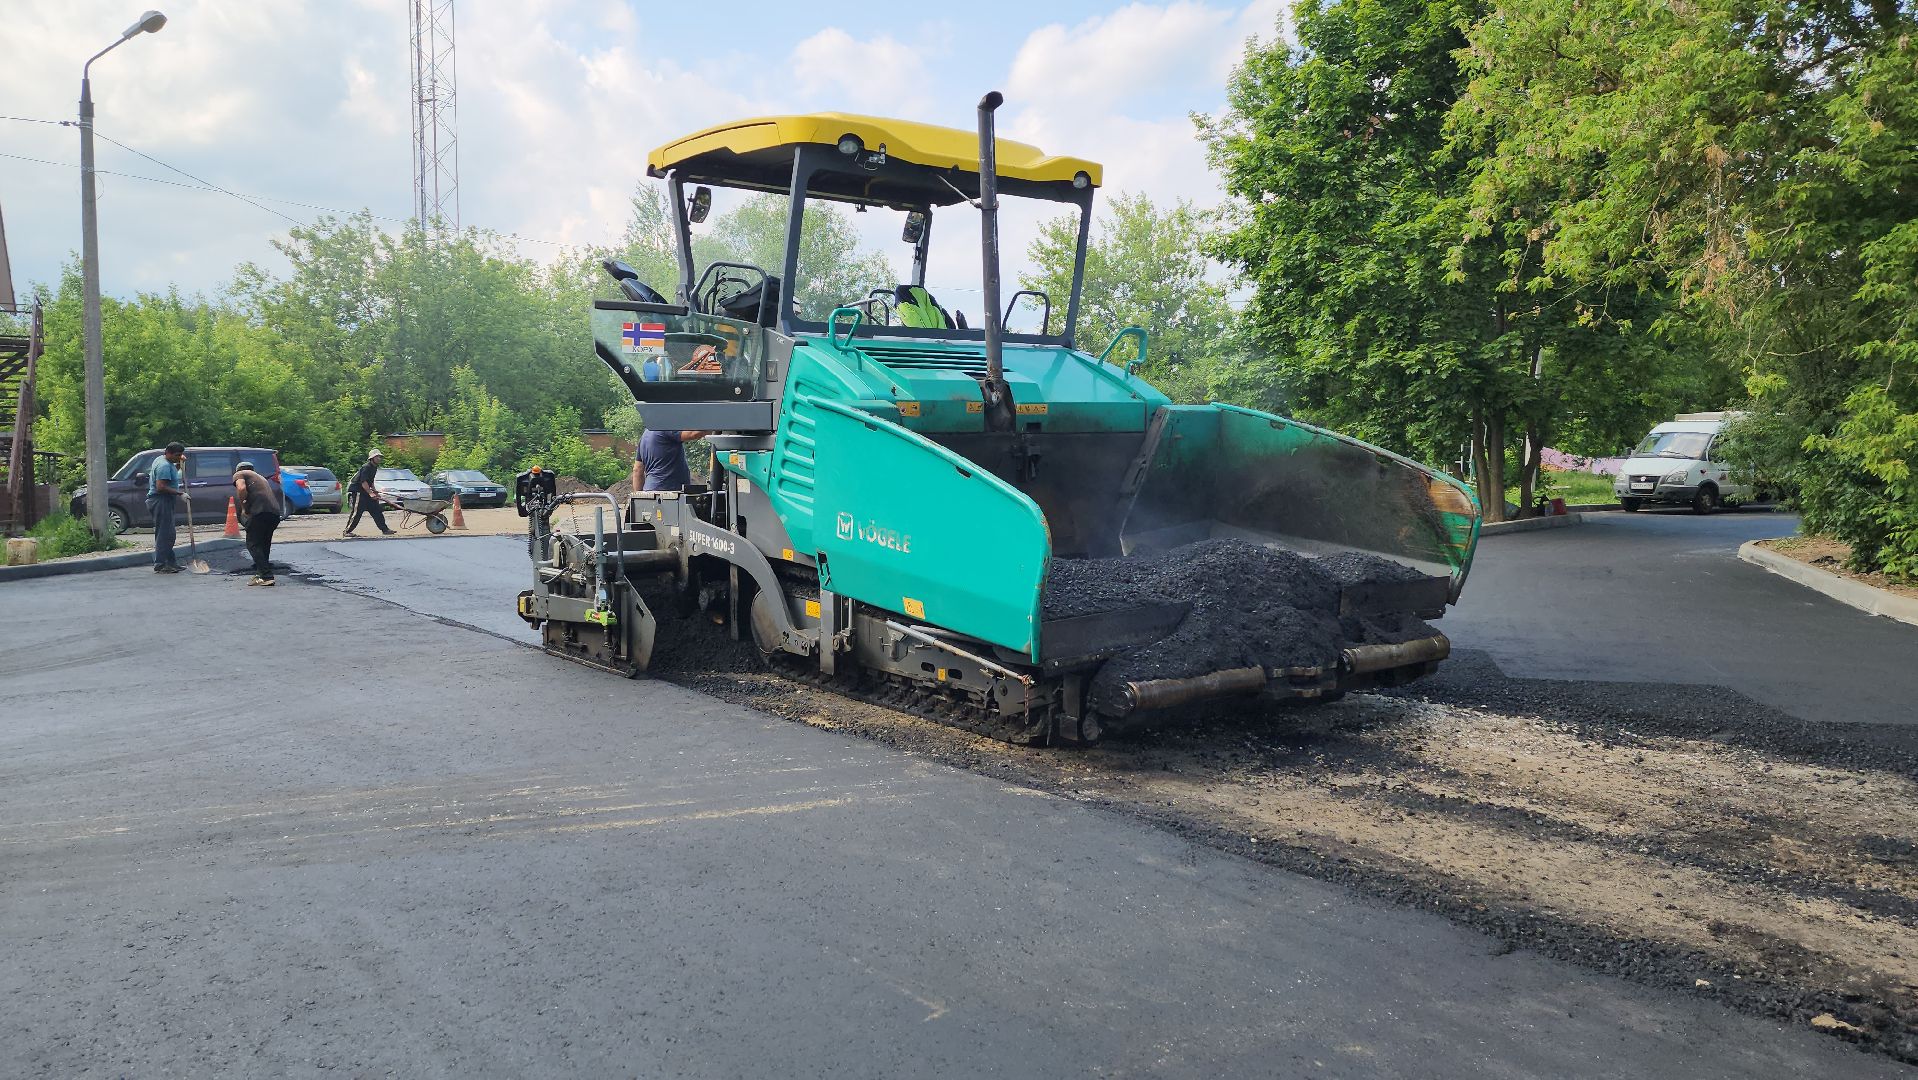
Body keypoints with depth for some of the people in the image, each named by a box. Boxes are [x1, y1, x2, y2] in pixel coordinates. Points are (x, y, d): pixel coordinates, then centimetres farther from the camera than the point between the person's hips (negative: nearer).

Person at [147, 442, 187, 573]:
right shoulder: (164, 466, -17)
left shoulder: (162, 460, 16)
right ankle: (160, 565, -11)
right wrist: (180, 493, -23)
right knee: (164, 533, -11)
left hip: (165, 502, 11)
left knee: (169, 534, 15)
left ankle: (170, 563, 22)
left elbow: (172, 472, 36)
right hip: (161, 501, -11)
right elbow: (161, 486, -26)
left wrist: (180, 463, 19)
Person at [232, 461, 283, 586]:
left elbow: (242, 488, -7)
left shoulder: (239, 474, 14)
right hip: (275, 511, 7)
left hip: (260, 510, -7)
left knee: (252, 544, -2)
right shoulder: (260, 477, 36)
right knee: (264, 544, 20)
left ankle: (266, 576, -12)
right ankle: (260, 573, 25)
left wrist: (243, 508, 3)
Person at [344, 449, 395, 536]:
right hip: (357, 491, -10)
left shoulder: (374, 468, 12)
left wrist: (374, 491, 15)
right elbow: (363, 482, -25)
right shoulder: (366, 467, -18)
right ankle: (347, 531, -3)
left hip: (366, 492, 10)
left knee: (377, 510, 5)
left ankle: (384, 530, 5)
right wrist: (370, 493, -29)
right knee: (357, 512, -11)